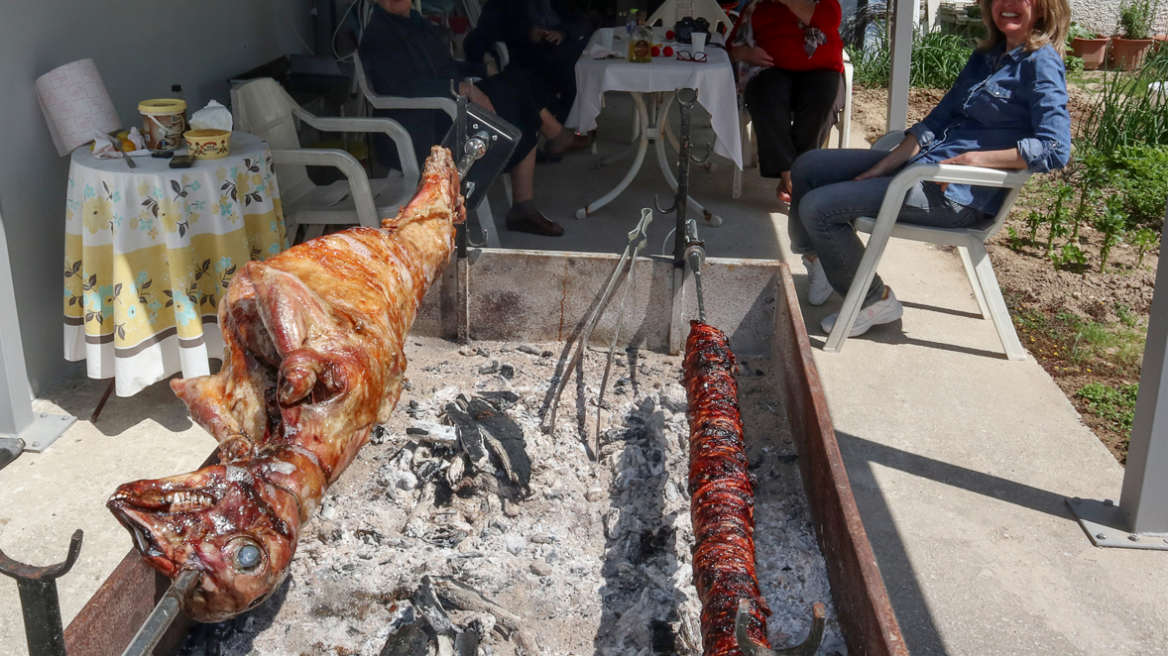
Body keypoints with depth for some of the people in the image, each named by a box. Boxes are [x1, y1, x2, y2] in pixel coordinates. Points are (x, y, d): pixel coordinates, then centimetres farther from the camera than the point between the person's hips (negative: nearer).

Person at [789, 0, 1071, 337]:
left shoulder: (1040, 63, -12)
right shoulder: (986, 56, 13)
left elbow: (1055, 149, -22)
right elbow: (938, 120, 10)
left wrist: (975, 159, -21)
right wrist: (881, 169, 0)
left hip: (957, 195, -9)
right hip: (920, 164, 9)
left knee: (818, 207, -15)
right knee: (808, 166, 6)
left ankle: (875, 301, 3)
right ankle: (817, 258, 26)